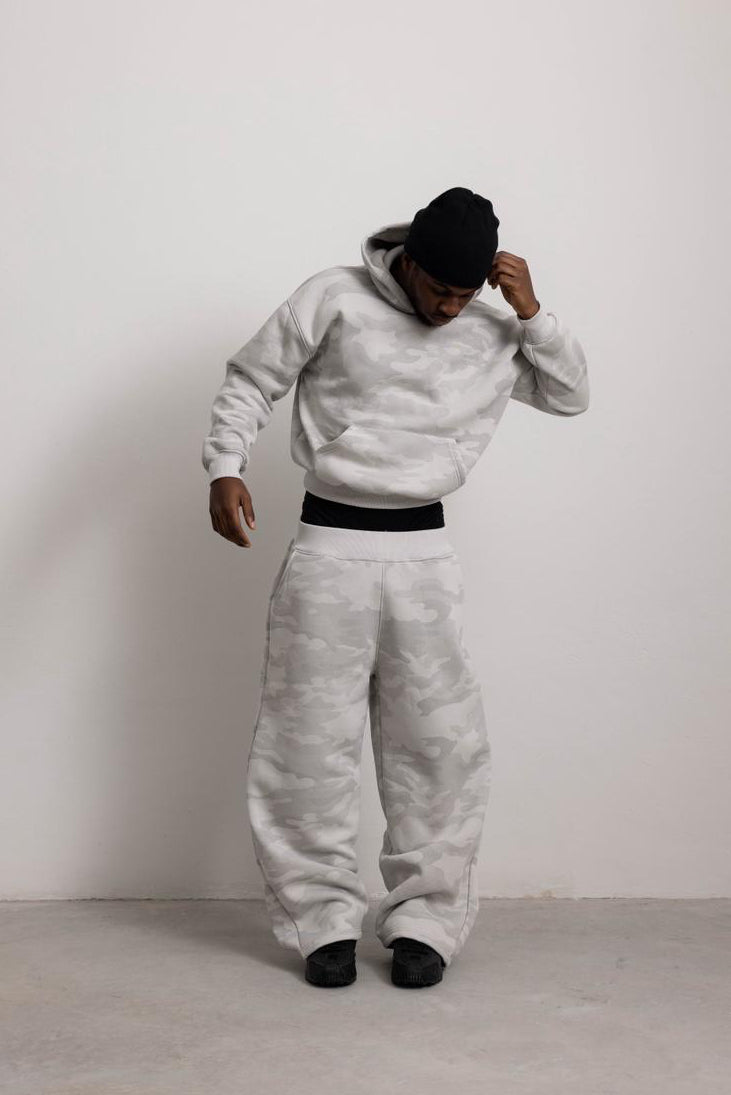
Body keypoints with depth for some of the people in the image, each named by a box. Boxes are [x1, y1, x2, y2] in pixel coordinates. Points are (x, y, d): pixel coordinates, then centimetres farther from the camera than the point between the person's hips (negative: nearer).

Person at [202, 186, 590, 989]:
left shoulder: (493, 333, 8)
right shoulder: (332, 300, -3)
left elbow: (571, 395, 11)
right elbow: (250, 381, 2)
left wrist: (531, 312, -2)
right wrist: (225, 468, -12)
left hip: (424, 554, 3)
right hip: (329, 547, -2)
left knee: (441, 743, 2)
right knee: (311, 741, 0)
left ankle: (424, 921, 14)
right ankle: (323, 919, 13)